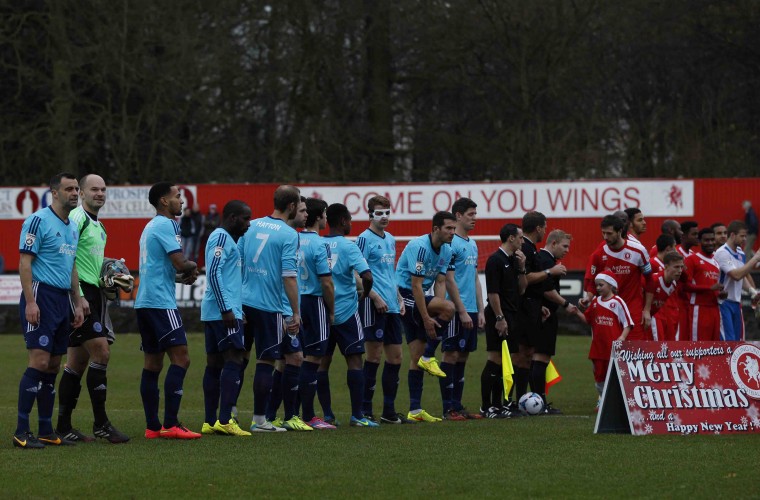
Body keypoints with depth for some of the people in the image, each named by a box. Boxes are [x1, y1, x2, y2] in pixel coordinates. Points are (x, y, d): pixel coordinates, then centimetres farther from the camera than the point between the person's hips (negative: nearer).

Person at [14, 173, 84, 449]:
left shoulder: (73, 228, 17)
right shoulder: (38, 220, -9)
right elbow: (24, 262, -13)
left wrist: (78, 305, 19)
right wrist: (30, 302, -20)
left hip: (62, 299, 8)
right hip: (41, 295, -8)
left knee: (53, 366, 8)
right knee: (39, 362, -13)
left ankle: (46, 430, 12)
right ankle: (21, 431, -11)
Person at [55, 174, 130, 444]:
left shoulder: (98, 225, 20)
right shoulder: (77, 218, -10)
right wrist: (78, 295, -22)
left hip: (94, 294, 10)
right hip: (81, 293, -10)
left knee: (77, 361, 9)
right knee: (101, 352, -14)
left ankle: (63, 426, 11)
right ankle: (101, 423, -11)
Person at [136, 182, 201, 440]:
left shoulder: (150, 227, 21)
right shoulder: (166, 225, -9)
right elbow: (180, 263, -17)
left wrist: (184, 275, 12)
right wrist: (193, 267, 5)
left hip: (144, 302, 10)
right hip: (161, 302, -10)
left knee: (153, 364, 8)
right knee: (180, 358, -12)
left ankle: (152, 427, 8)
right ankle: (170, 425, -18)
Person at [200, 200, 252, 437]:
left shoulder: (226, 238, 22)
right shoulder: (222, 237, -10)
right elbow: (213, 273, -20)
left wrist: (233, 308, 27)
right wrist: (226, 309, -21)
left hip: (213, 312, 11)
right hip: (223, 311, -11)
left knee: (214, 364, 8)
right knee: (234, 361, -13)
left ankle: (210, 422, 8)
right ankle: (225, 420, -19)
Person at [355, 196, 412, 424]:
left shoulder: (390, 240, 17)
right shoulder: (365, 239, -7)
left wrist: (399, 298, 16)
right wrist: (376, 298, -18)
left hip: (391, 307, 8)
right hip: (373, 307, -8)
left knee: (395, 356, 8)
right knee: (374, 356, -6)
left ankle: (389, 411, 15)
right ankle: (365, 411, 0)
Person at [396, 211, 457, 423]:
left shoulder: (446, 250, 7)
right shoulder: (420, 246, -20)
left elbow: (440, 282, 6)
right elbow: (416, 285, -22)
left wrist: (438, 312, -8)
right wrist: (427, 318, -22)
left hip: (420, 299, 9)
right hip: (404, 296, -9)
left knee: (417, 356, 5)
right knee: (450, 307, -27)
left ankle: (415, 410, 6)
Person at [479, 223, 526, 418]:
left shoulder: (514, 260, 15)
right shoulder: (496, 260, -11)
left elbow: (522, 290, 16)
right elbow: (493, 292, -16)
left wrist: (522, 268, 3)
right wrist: (499, 318, -18)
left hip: (511, 316, 9)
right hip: (499, 316, -9)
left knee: (503, 362, 10)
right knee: (495, 360, -9)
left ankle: (497, 404, 14)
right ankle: (486, 407, -7)